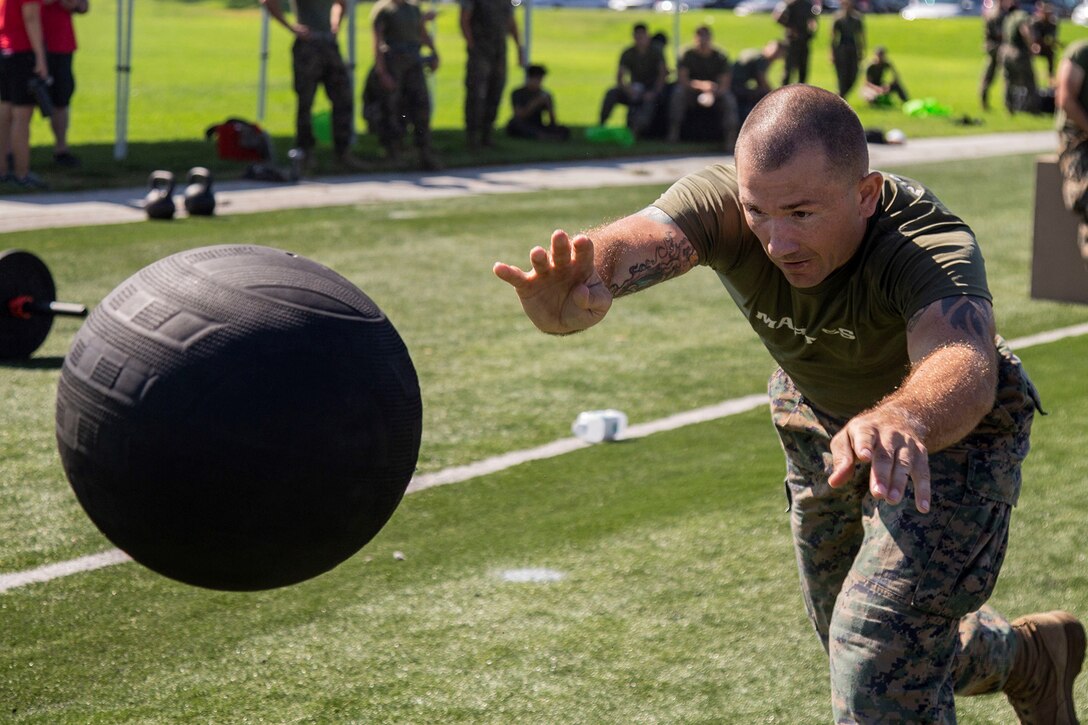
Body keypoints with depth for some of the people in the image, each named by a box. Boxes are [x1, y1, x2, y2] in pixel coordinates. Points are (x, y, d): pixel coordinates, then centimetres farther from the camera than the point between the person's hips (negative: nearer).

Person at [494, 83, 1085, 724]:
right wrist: (573, 298, -77)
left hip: (953, 429, -5)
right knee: (856, 646, 21)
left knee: (879, 649, -21)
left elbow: (967, 366, -60)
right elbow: (637, 241, -53)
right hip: (819, 418, 5)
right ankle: (1032, 657, 50)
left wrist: (903, 419, -84)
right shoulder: (722, 203, -31)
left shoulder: (932, 246, -40)